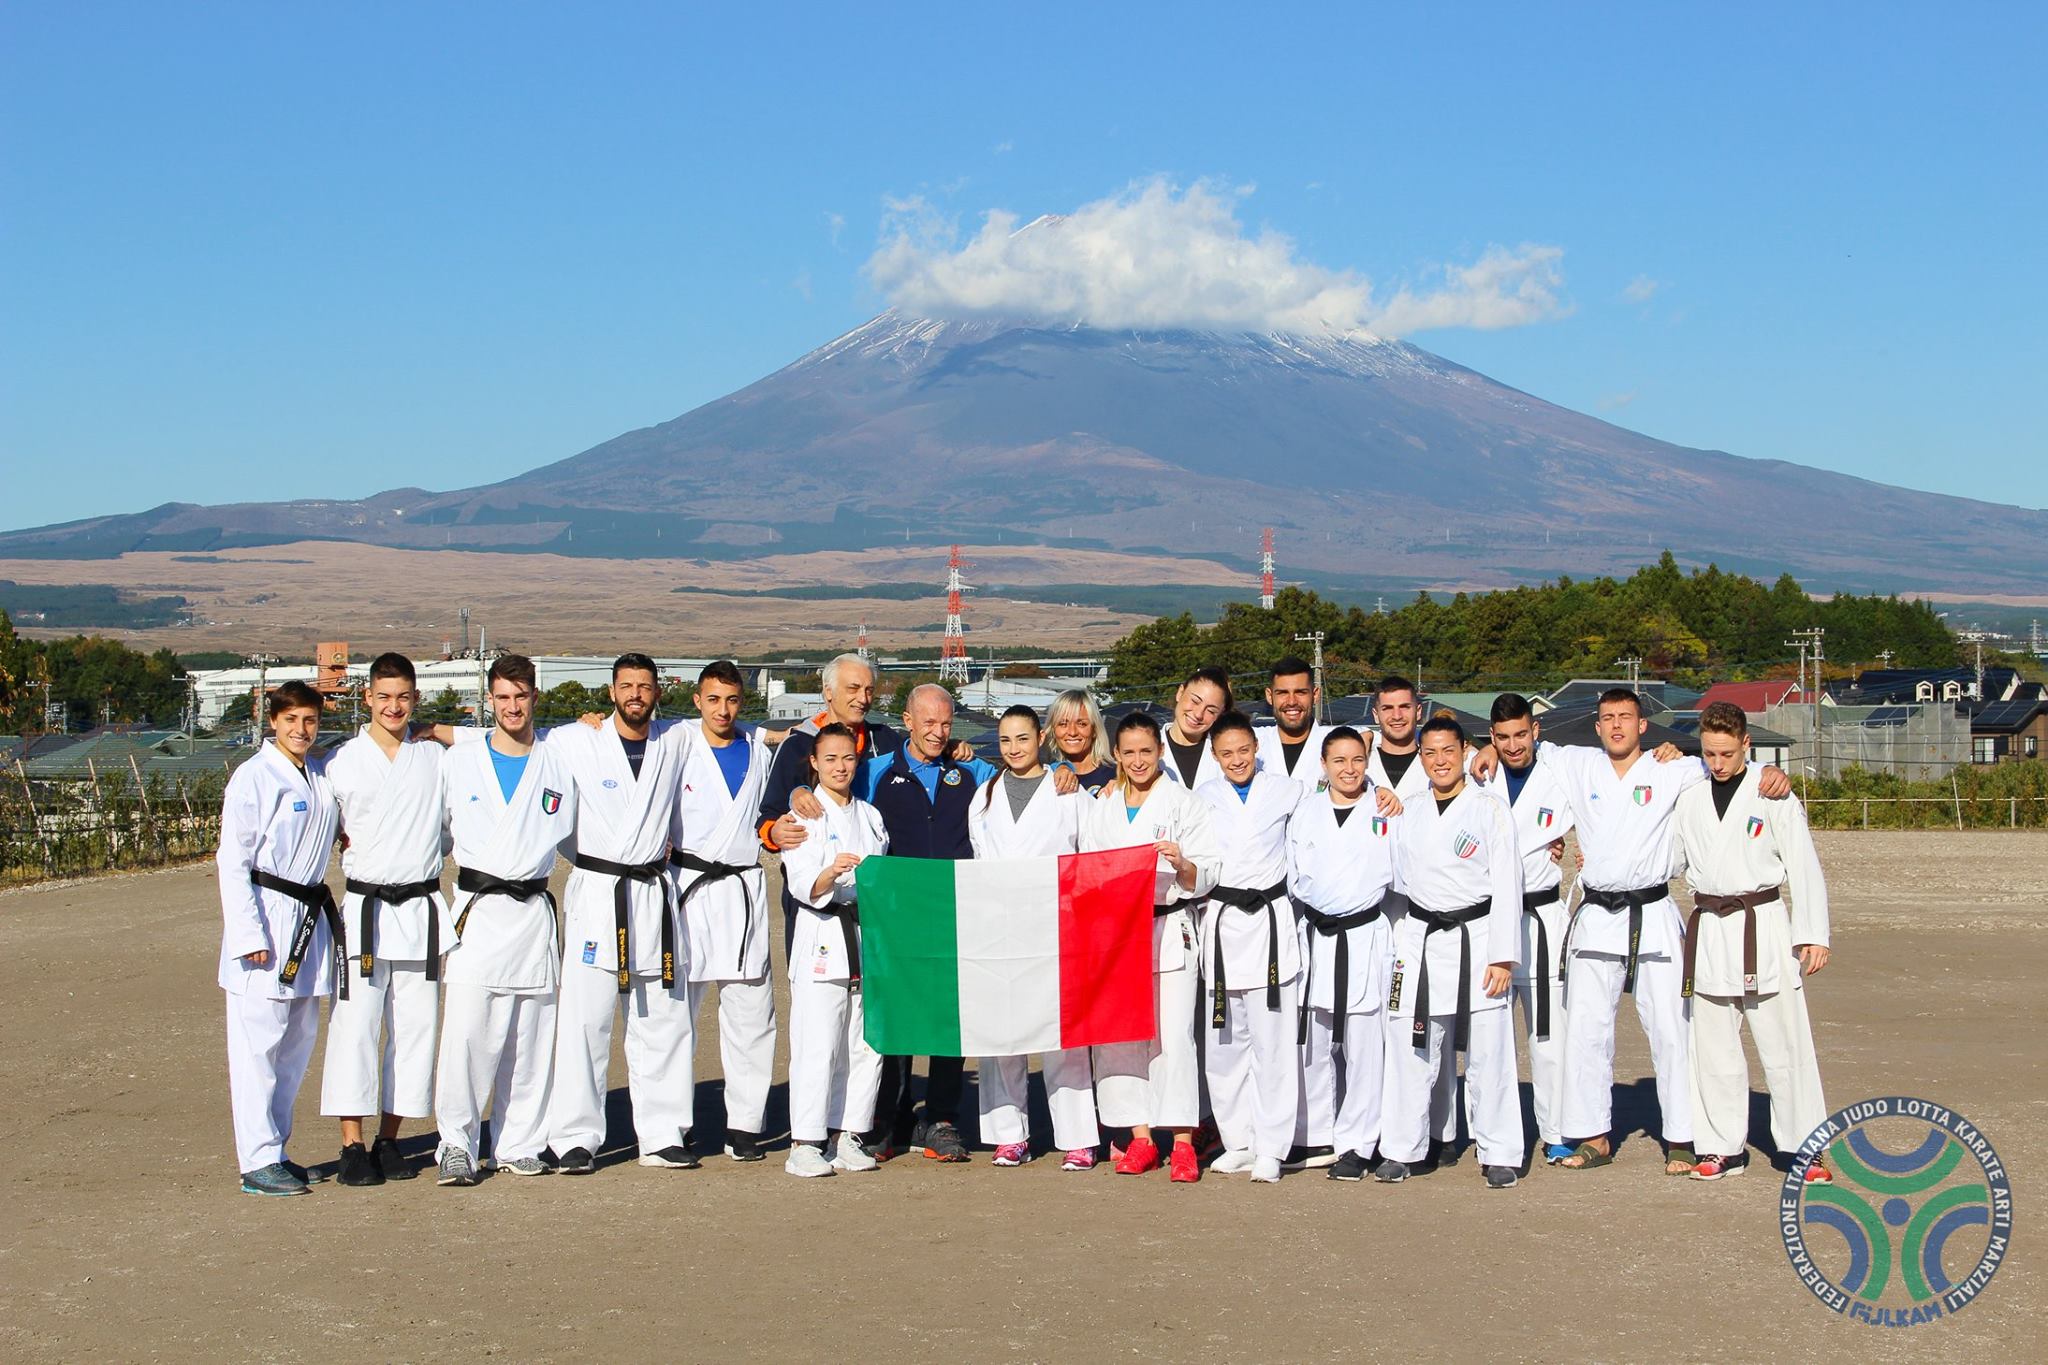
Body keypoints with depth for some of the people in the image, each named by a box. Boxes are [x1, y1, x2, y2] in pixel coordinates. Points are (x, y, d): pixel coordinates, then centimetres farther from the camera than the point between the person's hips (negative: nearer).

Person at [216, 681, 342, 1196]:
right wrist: (249, 935, -17)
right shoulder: (253, 777, -8)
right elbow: (232, 862, -11)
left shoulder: (323, 775, 11)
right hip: (265, 916, -7)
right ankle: (258, 1161, 0)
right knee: (258, 1042, -4)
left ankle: (275, 1148, 23)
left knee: (299, 1038, 12)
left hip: (310, 916, 7)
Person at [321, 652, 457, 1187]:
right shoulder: (342, 762, 3)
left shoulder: (436, 758, 7)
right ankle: (353, 1146, 0)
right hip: (365, 907, -2)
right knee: (355, 1025, -7)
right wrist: (350, 846, -1)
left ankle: (389, 1140, 14)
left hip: (422, 908, 2)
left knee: (416, 1027, 3)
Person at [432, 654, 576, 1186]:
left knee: (530, 1040, 4)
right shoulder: (458, 762, 7)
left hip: (533, 913, 2)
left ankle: (519, 1145, 13)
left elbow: (573, 837, 20)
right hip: (477, 910, -2)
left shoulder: (558, 766, 9)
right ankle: (457, 1146, -2)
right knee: (466, 1033, -10)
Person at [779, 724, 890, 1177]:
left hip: (869, 935, 6)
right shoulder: (805, 815, 0)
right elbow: (803, 886, -11)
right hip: (823, 936, -5)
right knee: (818, 1045, -9)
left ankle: (850, 1138, 14)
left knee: (866, 1044, 5)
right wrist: (831, 873, -31)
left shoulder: (870, 816, 17)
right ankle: (804, 1144, -4)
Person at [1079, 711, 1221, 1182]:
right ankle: (1139, 1137, 10)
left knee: (1172, 1033, -11)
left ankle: (1182, 1141, -6)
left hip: (1167, 928, -4)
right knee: (1116, 1033, 1)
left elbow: (1204, 878, 0)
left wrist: (1181, 863, -20)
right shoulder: (1100, 806, 16)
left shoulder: (1183, 803, 4)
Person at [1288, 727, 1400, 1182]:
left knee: (1364, 1046, -2)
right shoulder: (1306, 811, 9)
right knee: (1314, 1043, 7)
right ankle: (1316, 1136, 20)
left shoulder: (1386, 810, 2)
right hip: (1316, 935, 2)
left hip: (1367, 935, -2)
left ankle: (1355, 1145, 7)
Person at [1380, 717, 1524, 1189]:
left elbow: (1506, 884, -4)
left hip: (1475, 936, -3)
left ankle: (1499, 1154, 9)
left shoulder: (1489, 809, 0)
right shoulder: (1408, 815, 12)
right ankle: (1402, 1149, 15)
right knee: (1410, 1048, 4)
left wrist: (1501, 955, -9)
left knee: (1488, 1052, -2)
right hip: (1419, 939, 3)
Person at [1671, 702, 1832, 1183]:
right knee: (1714, 1046, 8)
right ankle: (1725, 1146, 18)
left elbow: (1803, 867, -3)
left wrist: (1812, 935, -7)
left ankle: (1805, 1147, 8)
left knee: (1783, 1044, -2)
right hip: (1708, 930, 4)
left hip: (1762, 925, -4)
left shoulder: (1771, 793, -3)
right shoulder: (1689, 797, 8)